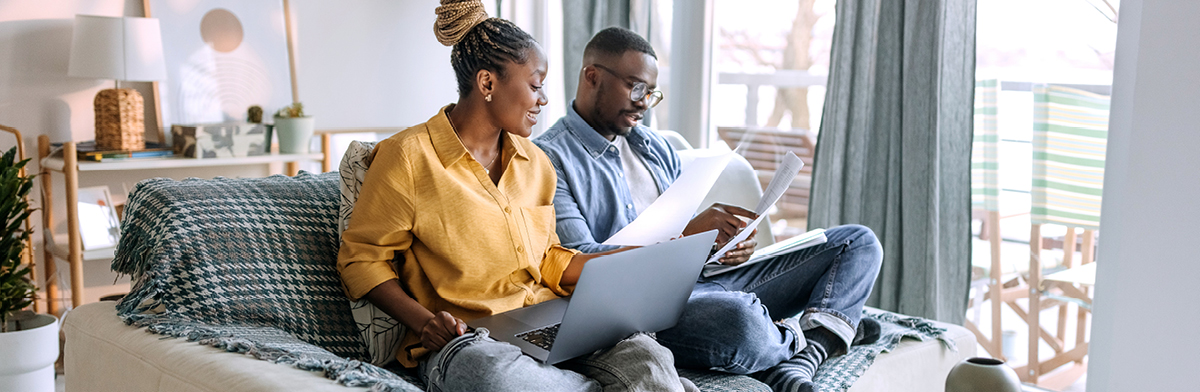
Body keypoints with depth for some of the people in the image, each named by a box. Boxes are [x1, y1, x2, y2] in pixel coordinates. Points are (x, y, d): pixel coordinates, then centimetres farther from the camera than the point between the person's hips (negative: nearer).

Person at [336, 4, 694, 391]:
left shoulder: (535, 163, 17)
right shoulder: (409, 157, -3)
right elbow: (360, 256, -1)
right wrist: (421, 320, -17)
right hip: (463, 340, -4)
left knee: (646, 356, -29)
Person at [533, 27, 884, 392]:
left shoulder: (653, 145, 21)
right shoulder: (549, 157, -4)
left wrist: (730, 237, -2)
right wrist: (686, 235, -23)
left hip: (703, 280, 9)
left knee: (858, 242, 3)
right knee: (738, 320, -42)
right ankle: (793, 339, -4)